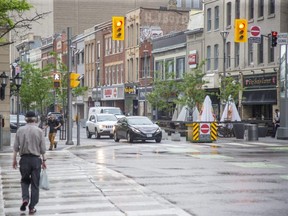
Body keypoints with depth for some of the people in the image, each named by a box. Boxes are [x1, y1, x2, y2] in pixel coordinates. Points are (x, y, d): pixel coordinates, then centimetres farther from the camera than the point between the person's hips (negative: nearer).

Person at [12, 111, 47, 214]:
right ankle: (32, 207, 9)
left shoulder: (20, 130, -2)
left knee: (25, 180, 19)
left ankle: (25, 198, -5)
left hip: (24, 159, 1)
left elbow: (16, 147, 0)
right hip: (36, 159, -1)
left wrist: (14, 159, 9)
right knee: (35, 184, 8)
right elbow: (43, 148, -3)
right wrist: (44, 160, 7)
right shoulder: (39, 131, -5)